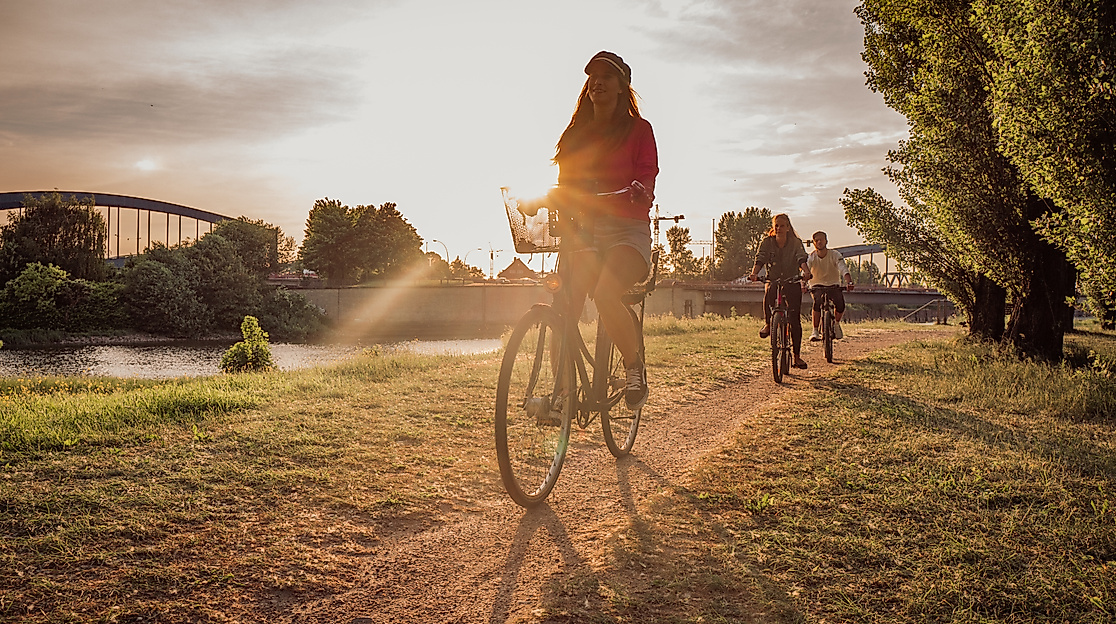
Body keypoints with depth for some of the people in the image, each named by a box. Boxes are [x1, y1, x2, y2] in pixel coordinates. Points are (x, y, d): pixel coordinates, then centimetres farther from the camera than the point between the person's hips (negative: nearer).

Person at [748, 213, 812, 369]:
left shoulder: (795, 243, -5)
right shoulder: (767, 242, -3)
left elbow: (802, 258, -22)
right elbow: (760, 259, -17)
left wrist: (806, 271, -44)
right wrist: (754, 273, -38)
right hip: (773, 281, 0)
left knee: (795, 320, -6)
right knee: (767, 297, -37)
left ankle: (797, 356, 3)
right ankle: (768, 324, -8)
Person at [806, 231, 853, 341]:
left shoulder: (835, 255, -13)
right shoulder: (811, 257, -12)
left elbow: (843, 270, -26)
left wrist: (849, 282, -45)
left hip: (833, 285, 1)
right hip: (817, 286, -1)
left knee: (840, 305, -25)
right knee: (817, 302, -33)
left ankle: (836, 323, 9)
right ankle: (815, 331, -22)